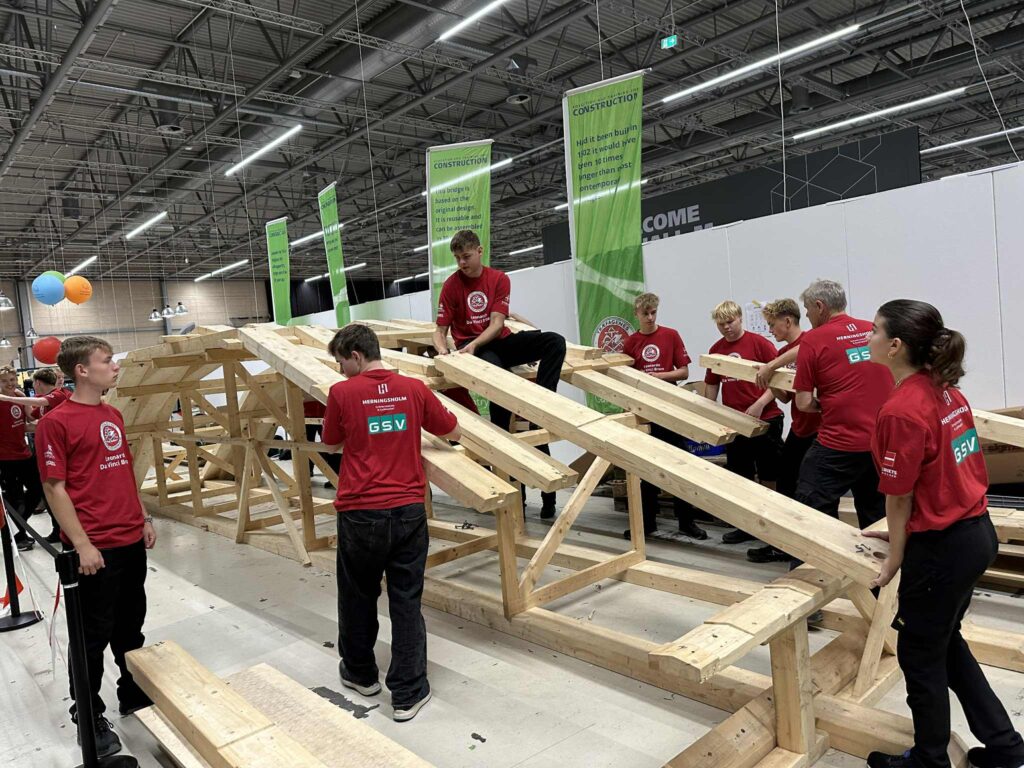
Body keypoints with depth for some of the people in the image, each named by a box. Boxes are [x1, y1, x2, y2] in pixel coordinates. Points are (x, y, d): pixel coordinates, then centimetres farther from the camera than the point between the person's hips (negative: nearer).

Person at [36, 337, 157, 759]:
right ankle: (89, 718, 24)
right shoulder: (55, 422, -12)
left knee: (131, 626, 19)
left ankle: (134, 694, 36)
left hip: (132, 541, 7)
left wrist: (144, 518, 15)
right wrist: (81, 544, -16)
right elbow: (54, 488, -13)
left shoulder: (114, 415, 10)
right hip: (96, 549, -7)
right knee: (94, 636, 7)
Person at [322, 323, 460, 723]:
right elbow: (453, 432, 8)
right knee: (406, 602, 9)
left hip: (360, 514, -1)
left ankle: (360, 673, 38)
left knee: (358, 597, 19)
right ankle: (408, 693, 15)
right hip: (408, 511, 1)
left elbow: (332, 442, 7)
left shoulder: (342, 393, -8)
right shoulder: (414, 389, -2)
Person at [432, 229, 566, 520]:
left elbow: (496, 324, -8)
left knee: (555, 342, -20)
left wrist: (472, 344, -25)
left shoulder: (499, 279, 1)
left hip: (500, 342, 3)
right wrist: (443, 352, -25)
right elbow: (440, 331, -3)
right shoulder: (451, 285, -2)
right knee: (497, 371, -39)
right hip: (470, 349, -3)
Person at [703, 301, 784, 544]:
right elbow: (711, 385, 15)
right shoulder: (715, 350, 6)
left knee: (770, 477, 4)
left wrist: (760, 404, -19)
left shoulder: (759, 343, -8)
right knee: (740, 477, 13)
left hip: (765, 419, -5)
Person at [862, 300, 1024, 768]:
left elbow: (899, 498, -17)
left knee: (920, 655, 13)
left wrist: (895, 559, -3)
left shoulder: (900, 411, -25)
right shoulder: (945, 390, 2)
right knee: (946, 642, 26)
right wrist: (901, 533, 15)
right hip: (976, 532, 9)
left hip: (942, 548, -9)